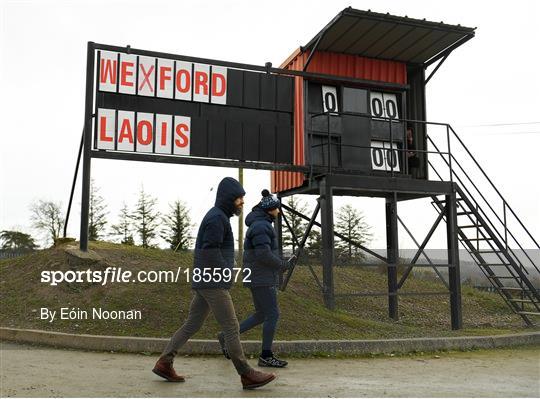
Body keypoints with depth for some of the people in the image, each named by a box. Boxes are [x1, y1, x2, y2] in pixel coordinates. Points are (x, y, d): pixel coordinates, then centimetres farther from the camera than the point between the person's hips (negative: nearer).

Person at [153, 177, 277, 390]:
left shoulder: (218, 217, 18)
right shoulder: (217, 217, -14)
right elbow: (210, 252, -21)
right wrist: (227, 275, -12)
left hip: (204, 283, 10)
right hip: (213, 283, -10)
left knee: (191, 325, 13)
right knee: (231, 327, -5)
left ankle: (164, 363, 17)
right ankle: (247, 375, 1)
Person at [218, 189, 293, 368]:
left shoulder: (258, 225, 17)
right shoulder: (261, 226, -16)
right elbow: (263, 254, -24)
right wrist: (282, 265, -9)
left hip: (258, 277, 10)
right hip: (261, 278, -10)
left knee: (261, 315, 15)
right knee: (273, 315, -3)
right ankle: (266, 356, 5)